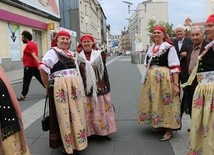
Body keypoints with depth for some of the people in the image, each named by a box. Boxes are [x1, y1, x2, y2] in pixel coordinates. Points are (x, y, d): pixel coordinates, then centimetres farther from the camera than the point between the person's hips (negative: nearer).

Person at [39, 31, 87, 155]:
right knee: (64, 115, 1)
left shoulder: (72, 54, 18)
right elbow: (43, 68, -16)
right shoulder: (53, 52, -4)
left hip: (75, 87, 7)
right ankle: (67, 143, 15)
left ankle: (77, 140, 32)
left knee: (76, 114, 14)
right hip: (60, 88, -7)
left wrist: (79, 87, 15)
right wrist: (48, 86, -12)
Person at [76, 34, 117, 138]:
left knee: (101, 110, 8)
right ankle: (88, 132, 20)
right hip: (85, 89, 0)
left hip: (99, 87, 1)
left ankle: (103, 131, 23)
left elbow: (104, 71, 5)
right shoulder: (78, 57, 2)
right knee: (87, 112, 5)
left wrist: (107, 86, 3)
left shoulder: (99, 55, 3)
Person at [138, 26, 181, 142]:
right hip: (151, 79, 7)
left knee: (166, 102, 0)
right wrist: (148, 79, 12)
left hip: (165, 78, -6)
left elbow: (175, 67, -12)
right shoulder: (150, 48, 12)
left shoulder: (169, 47, -7)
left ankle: (169, 130, 13)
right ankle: (159, 125, 31)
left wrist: (176, 84, -17)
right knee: (154, 102, 13)